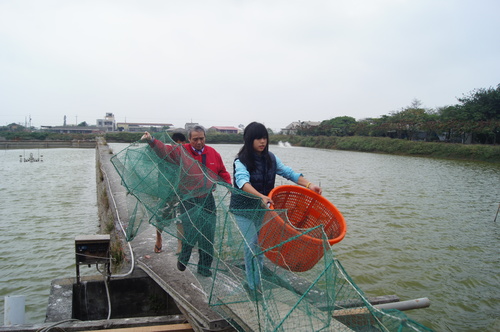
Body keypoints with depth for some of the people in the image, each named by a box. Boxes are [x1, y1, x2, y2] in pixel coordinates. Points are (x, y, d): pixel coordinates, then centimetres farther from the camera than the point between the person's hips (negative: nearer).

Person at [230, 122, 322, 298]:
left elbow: (288, 172, -3)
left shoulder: (270, 158, -1)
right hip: (243, 209, -5)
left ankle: (253, 282, 26)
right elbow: (243, 181, -36)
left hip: (262, 208, 5)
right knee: (252, 244, -7)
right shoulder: (241, 161, -18)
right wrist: (261, 196, -53)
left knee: (260, 244, 9)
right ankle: (253, 286, 8)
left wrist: (309, 184, -18)